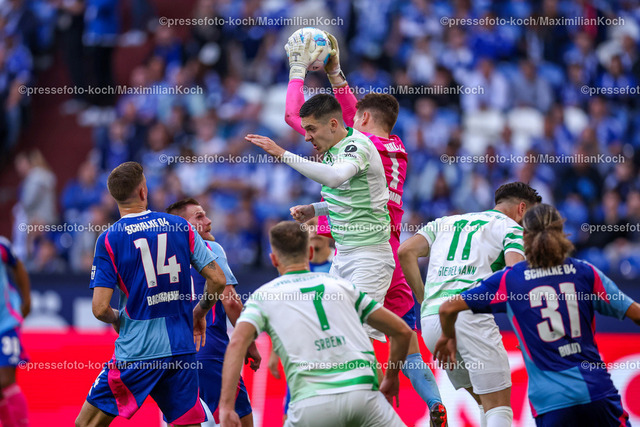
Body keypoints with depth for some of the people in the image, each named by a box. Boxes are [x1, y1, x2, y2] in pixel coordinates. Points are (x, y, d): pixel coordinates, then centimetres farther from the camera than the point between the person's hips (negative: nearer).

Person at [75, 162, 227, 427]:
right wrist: (199, 312, 20)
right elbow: (217, 279, 2)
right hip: (182, 348, 3)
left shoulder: (109, 240, -6)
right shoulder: (180, 227, 3)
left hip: (135, 353, -3)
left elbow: (100, 308, -10)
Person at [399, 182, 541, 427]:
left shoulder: (446, 222, 27)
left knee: (485, 402, 19)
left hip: (430, 321, 6)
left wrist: (423, 298, 17)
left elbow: (406, 251, 14)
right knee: (499, 407, -5)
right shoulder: (511, 228, 11)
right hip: (470, 313, -6)